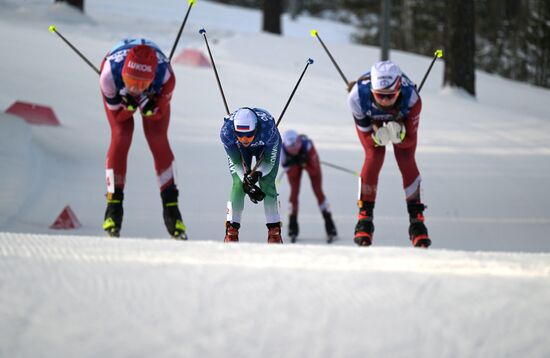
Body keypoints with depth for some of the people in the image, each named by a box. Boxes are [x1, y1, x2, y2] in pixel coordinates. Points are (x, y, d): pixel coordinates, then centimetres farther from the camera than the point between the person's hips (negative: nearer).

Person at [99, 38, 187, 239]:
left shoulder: (165, 77, -42)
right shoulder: (110, 74, -43)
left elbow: (158, 113, -23)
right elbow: (117, 114, -26)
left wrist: (148, 107, -43)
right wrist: (129, 105, -44)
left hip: (153, 93, 0)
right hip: (118, 90, 0)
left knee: (158, 140, -10)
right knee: (121, 136, -15)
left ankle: (171, 207, -1)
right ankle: (114, 206, -8)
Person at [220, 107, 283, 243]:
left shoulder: (268, 129, -41)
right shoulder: (226, 131, -38)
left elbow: (269, 162, -27)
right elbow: (236, 162, -25)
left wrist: (256, 174, -45)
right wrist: (247, 183, -37)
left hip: (266, 146, -1)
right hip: (237, 149, 1)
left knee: (267, 184, -14)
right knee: (238, 184, -15)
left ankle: (274, 231, -4)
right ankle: (231, 231, -6)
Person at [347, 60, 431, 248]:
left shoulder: (411, 98, -41)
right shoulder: (358, 97, -41)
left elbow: (410, 139, -28)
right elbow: (366, 134, -26)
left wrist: (398, 135, -49)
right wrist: (378, 137, -47)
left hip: (402, 116, 0)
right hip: (369, 117, 0)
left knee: (406, 160, -11)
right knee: (374, 157, -17)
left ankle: (416, 220, -4)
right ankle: (364, 218, -9)